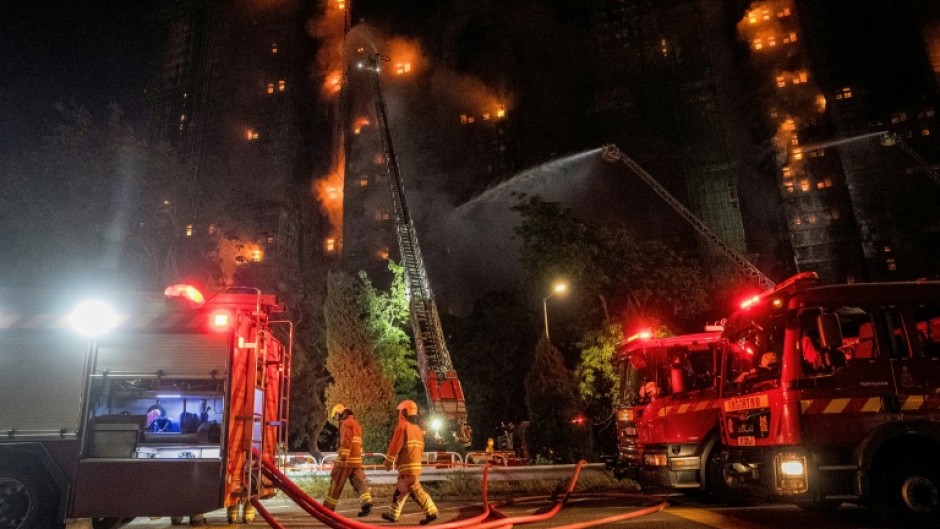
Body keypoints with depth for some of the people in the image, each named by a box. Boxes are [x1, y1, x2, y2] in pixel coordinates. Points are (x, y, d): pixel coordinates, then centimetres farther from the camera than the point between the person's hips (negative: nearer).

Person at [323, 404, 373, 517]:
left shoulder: (346, 423, -9)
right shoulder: (356, 423, 20)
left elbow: (346, 442, -20)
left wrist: (343, 457, -22)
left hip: (347, 459, -8)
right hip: (356, 459, 8)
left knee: (336, 485, 5)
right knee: (360, 483, 0)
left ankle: (328, 508, 15)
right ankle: (367, 503, -17)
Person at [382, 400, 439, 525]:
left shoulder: (402, 426, -8)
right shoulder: (418, 428, 17)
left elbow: (395, 446, -12)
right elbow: (421, 448, 20)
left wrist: (388, 462, -4)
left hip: (407, 465, -9)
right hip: (416, 464, 9)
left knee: (416, 490, -8)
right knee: (400, 490, 16)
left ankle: (431, 512, -12)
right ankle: (393, 514, 23)